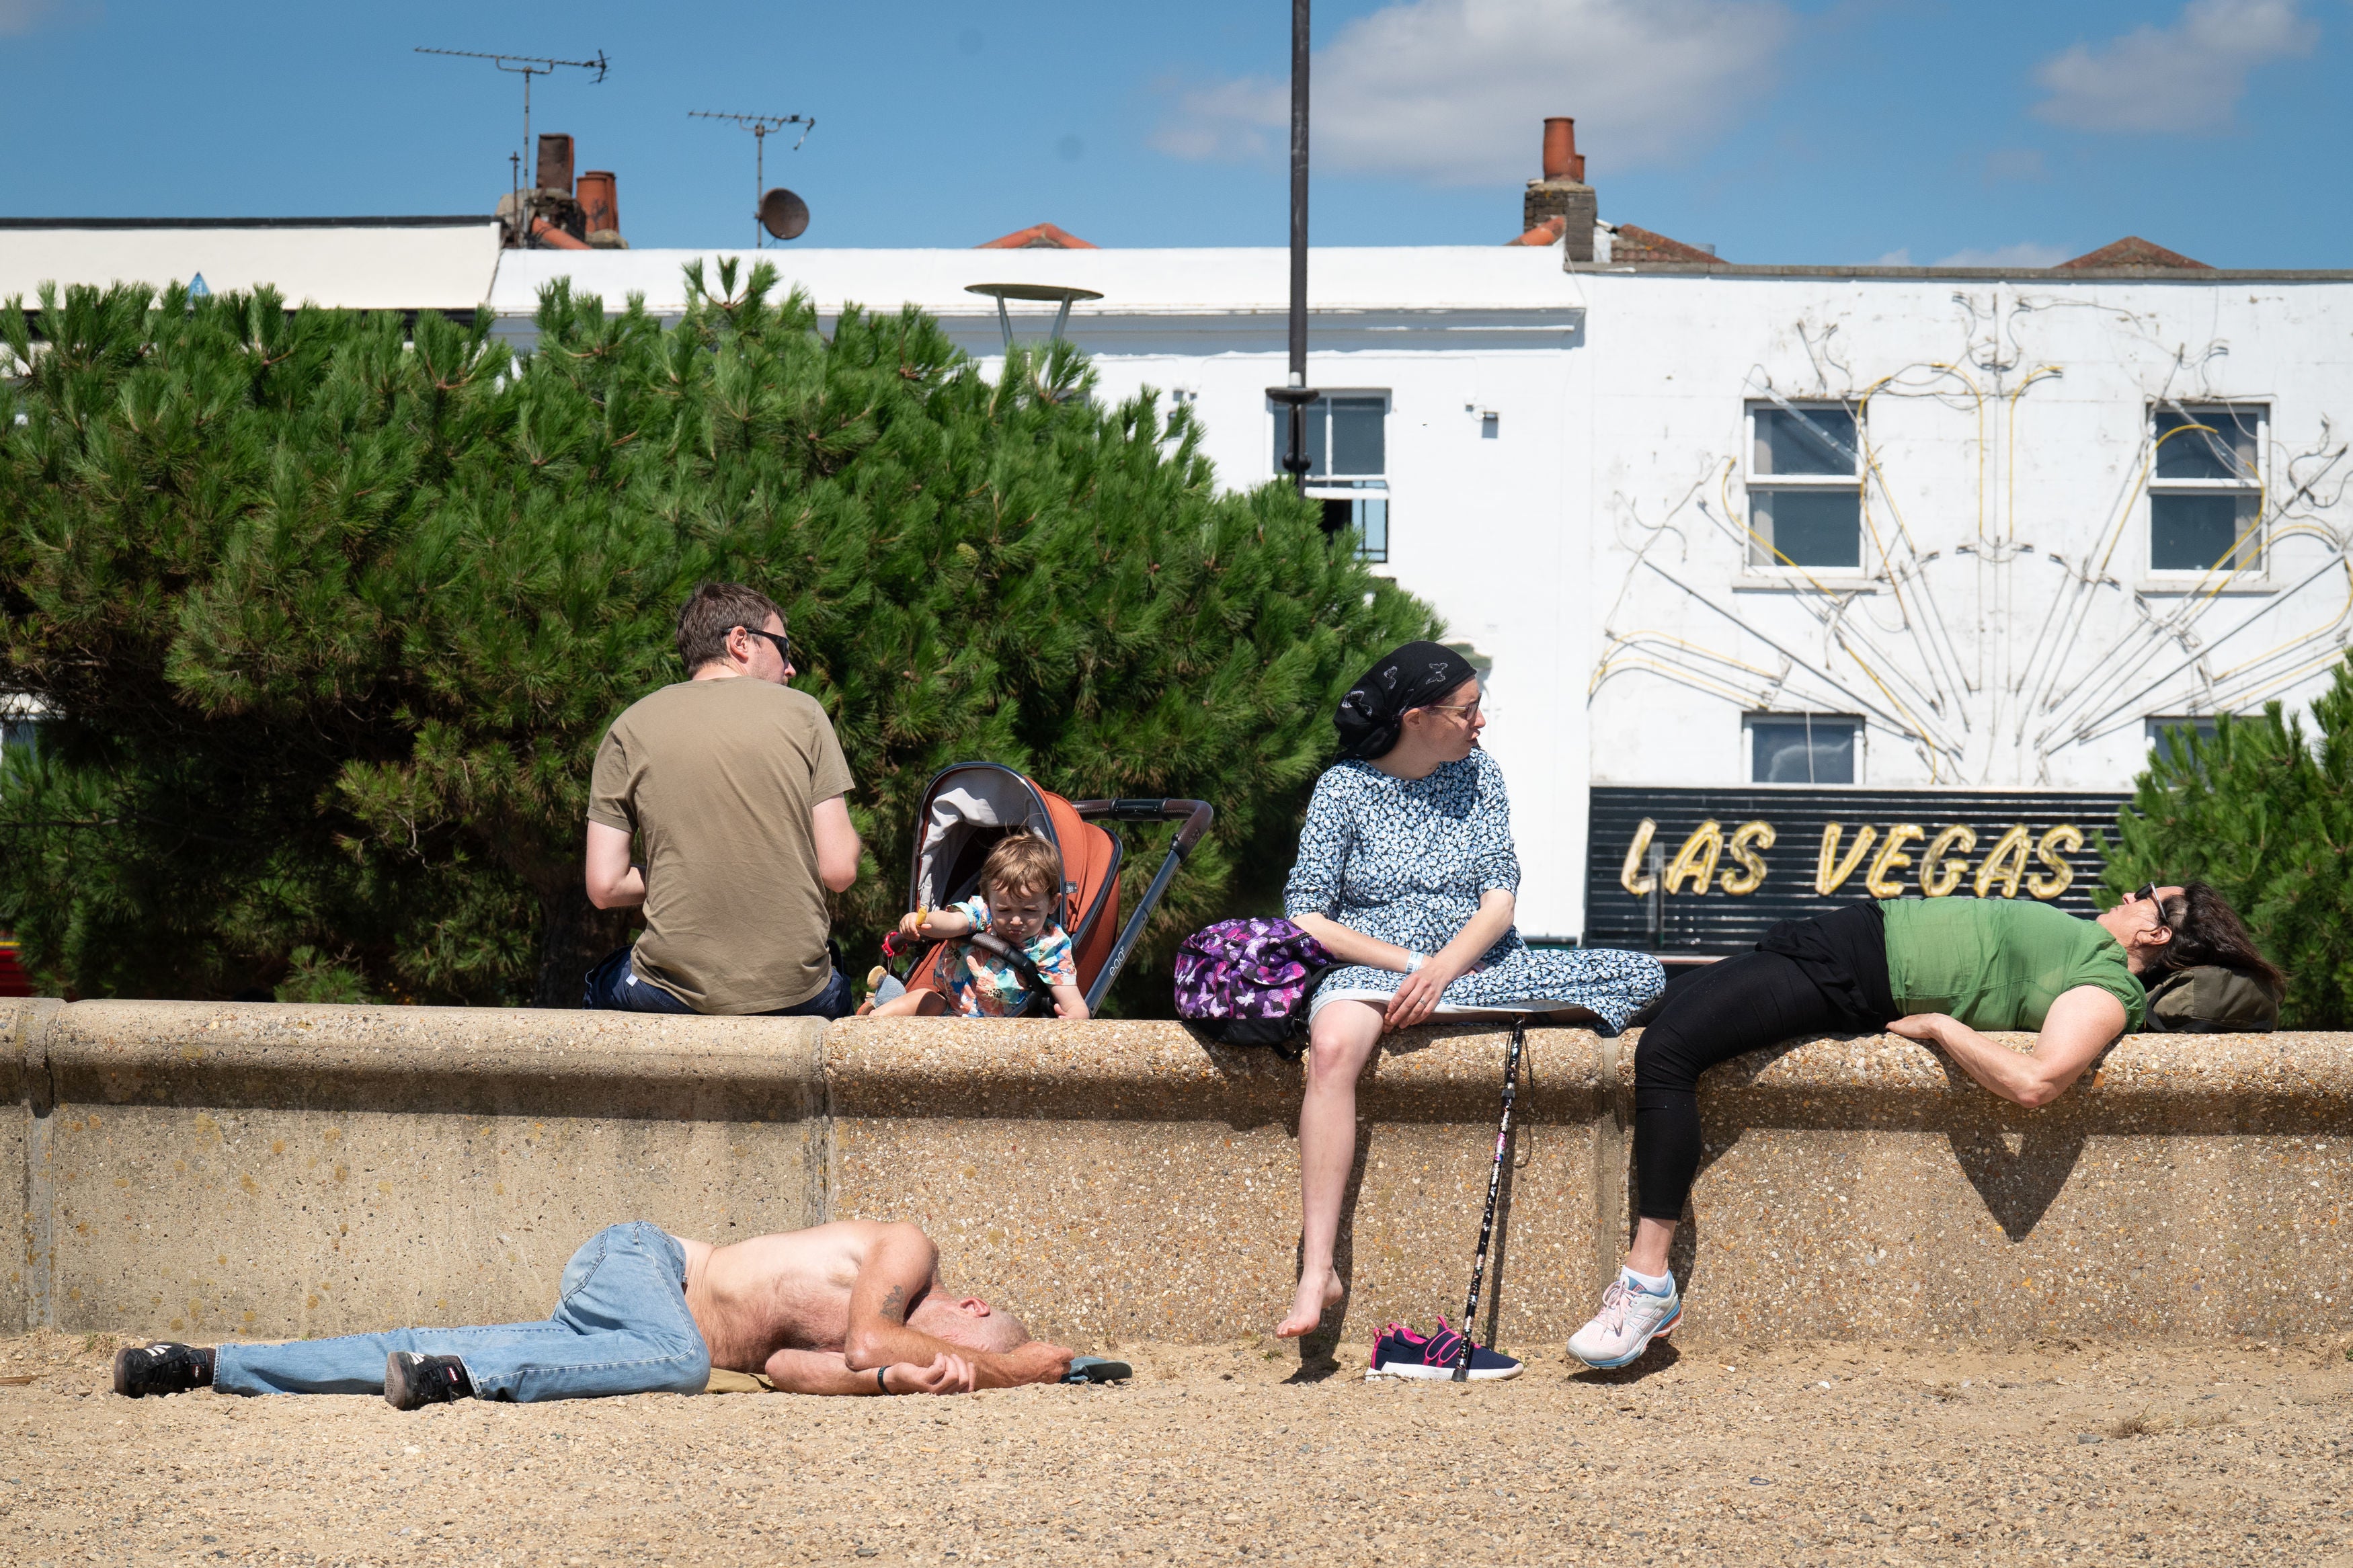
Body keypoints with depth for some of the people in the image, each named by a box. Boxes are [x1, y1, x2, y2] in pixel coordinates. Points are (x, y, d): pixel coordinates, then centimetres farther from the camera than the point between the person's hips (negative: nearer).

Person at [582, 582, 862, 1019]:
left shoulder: (630, 729, 2)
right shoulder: (802, 712, 0)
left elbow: (605, 888, -1)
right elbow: (839, 871, -4)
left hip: (678, 991, 0)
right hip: (795, 991, 0)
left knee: (603, 982, 36)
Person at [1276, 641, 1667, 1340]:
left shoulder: (1478, 774, 9)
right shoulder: (1345, 787, -1)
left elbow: (1499, 902, 0)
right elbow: (1305, 918, -6)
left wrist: (1442, 969, -20)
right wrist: (1412, 963, -15)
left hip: (1483, 967, 4)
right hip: (1376, 969, -4)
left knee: (1645, 976, -12)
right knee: (1334, 1043, -40)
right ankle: (1317, 1274, -43)